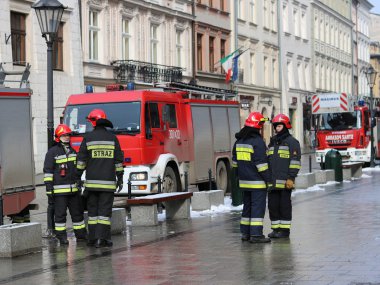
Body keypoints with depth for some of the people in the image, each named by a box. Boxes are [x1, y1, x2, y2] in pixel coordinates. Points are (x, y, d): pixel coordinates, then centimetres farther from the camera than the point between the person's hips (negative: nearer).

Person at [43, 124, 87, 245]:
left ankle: (81, 234, 19)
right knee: (60, 214, -1)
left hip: (74, 189, 6)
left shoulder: (73, 151, 16)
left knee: (77, 212, 10)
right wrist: (49, 191, -14)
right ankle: (61, 237, 4)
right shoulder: (52, 152, -4)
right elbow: (48, 172, -8)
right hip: (59, 190, -6)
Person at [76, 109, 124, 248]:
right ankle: (102, 237, -9)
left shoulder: (88, 138, 0)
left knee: (92, 209, 9)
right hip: (108, 181, 0)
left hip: (92, 181, 0)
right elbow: (118, 160, 3)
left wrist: (78, 176, 6)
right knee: (105, 210, -1)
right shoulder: (112, 138, 3)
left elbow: (81, 159, -1)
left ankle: (93, 237, 9)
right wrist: (120, 178, 9)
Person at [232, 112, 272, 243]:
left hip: (244, 181, 8)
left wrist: (239, 175, 25)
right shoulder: (257, 141, -15)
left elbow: (235, 161, 18)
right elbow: (261, 163, -18)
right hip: (257, 182, -8)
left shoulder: (239, 141, 11)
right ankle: (256, 234, -9)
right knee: (258, 207, -6)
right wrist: (268, 179, -12)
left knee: (247, 206, 15)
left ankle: (245, 233, 18)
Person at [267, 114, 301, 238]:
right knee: (272, 205, 7)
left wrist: (291, 178, -16)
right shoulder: (272, 142, 20)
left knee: (284, 205, -2)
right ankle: (275, 228, 15)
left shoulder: (291, 142, -3)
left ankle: (285, 229, 4)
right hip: (273, 181, 7)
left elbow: (295, 161, -10)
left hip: (285, 181, -7)